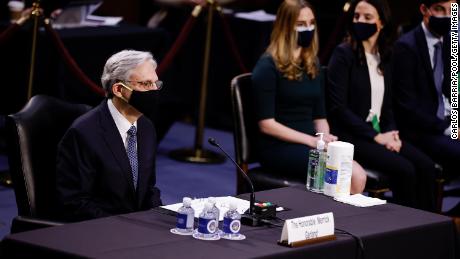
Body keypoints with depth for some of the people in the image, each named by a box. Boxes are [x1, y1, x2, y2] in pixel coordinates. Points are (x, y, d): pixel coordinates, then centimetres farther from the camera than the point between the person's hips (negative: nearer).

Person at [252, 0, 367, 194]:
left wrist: (325, 140, -5)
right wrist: (312, 140, -16)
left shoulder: (312, 64, 17)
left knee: (358, 176, -23)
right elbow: (266, 124, -12)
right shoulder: (268, 66, -6)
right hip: (278, 146, -7)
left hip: (309, 144, 7)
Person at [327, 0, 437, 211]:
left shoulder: (384, 58, 12)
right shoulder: (343, 54, -7)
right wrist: (375, 137, -16)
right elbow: (338, 107, -13)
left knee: (425, 166, -16)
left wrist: (391, 133, -3)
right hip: (351, 137, -6)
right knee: (404, 170, -24)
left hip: (379, 133, 6)